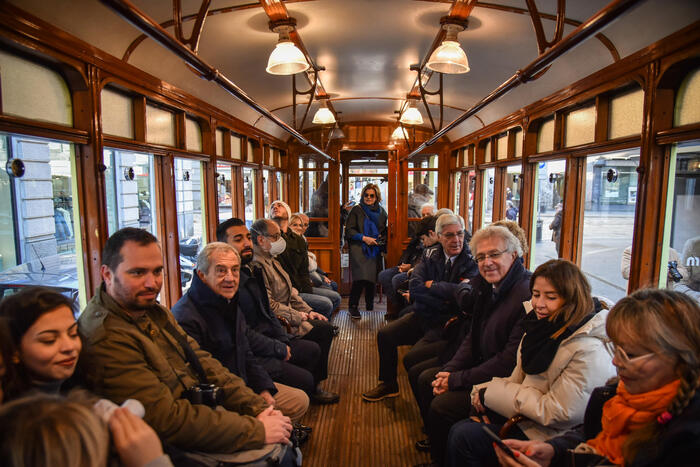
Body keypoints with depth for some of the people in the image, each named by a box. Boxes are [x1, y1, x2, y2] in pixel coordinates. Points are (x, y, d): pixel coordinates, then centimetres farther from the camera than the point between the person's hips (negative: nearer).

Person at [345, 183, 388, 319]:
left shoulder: (381, 212, 16)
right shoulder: (356, 210, 3)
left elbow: (385, 231, 24)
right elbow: (349, 230, -2)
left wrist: (382, 239, 3)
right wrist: (363, 238, -13)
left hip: (375, 250, 4)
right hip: (359, 248, -4)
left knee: (372, 277, 2)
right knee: (361, 277, -20)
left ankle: (370, 305, 21)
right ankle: (353, 306, -9)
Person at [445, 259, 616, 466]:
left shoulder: (588, 350, -24)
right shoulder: (547, 326, 2)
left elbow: (556, 413, -23)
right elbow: (520, 377, 8)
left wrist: (493, 393, -17)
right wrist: (484, 391, -10)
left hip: (549, 435, -7)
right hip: (528, 415, 8)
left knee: (464, 437, -16)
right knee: (459, 430, -7)